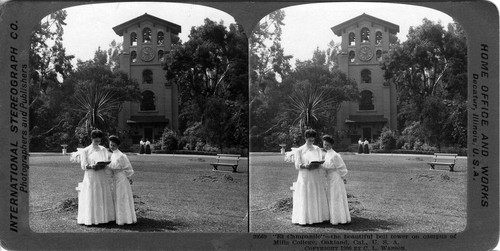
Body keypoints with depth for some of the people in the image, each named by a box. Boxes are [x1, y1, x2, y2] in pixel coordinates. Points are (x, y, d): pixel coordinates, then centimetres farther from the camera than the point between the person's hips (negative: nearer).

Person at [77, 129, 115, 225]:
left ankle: (104, 216, 8)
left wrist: (101, 166, -12)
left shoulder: (103, 150, 10)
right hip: (90, 177, -3)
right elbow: (83, 166, -4)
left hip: (102, 177, 3)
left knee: (103, 197, 3)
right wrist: (91, 166, -24)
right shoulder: (85, 151, 0)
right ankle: (91, 218, 0)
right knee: (91, 198, -4)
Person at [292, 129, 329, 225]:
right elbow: (297, 165, -5)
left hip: (316, 177, 4)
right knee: (305, 198, -5)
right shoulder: (299, 150, -1)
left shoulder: (317, 149, 11)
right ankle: (304, 218, -1)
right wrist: (305, 166, -24)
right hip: (305, 177, -4)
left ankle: (318, 216, 12)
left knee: (317, 198, 5)